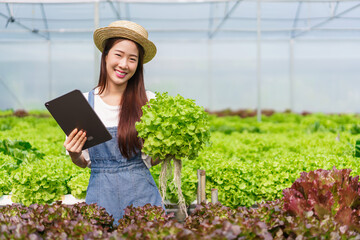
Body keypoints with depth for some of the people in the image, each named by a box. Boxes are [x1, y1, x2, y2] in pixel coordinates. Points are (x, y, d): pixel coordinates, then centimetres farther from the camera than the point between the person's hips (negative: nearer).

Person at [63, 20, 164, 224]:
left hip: (141, 193, 0)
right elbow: (83, 162, 8)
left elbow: (152, 159, 5)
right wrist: (74, 154, -12)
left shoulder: (148, 101, -1)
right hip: (101, 195, 1)